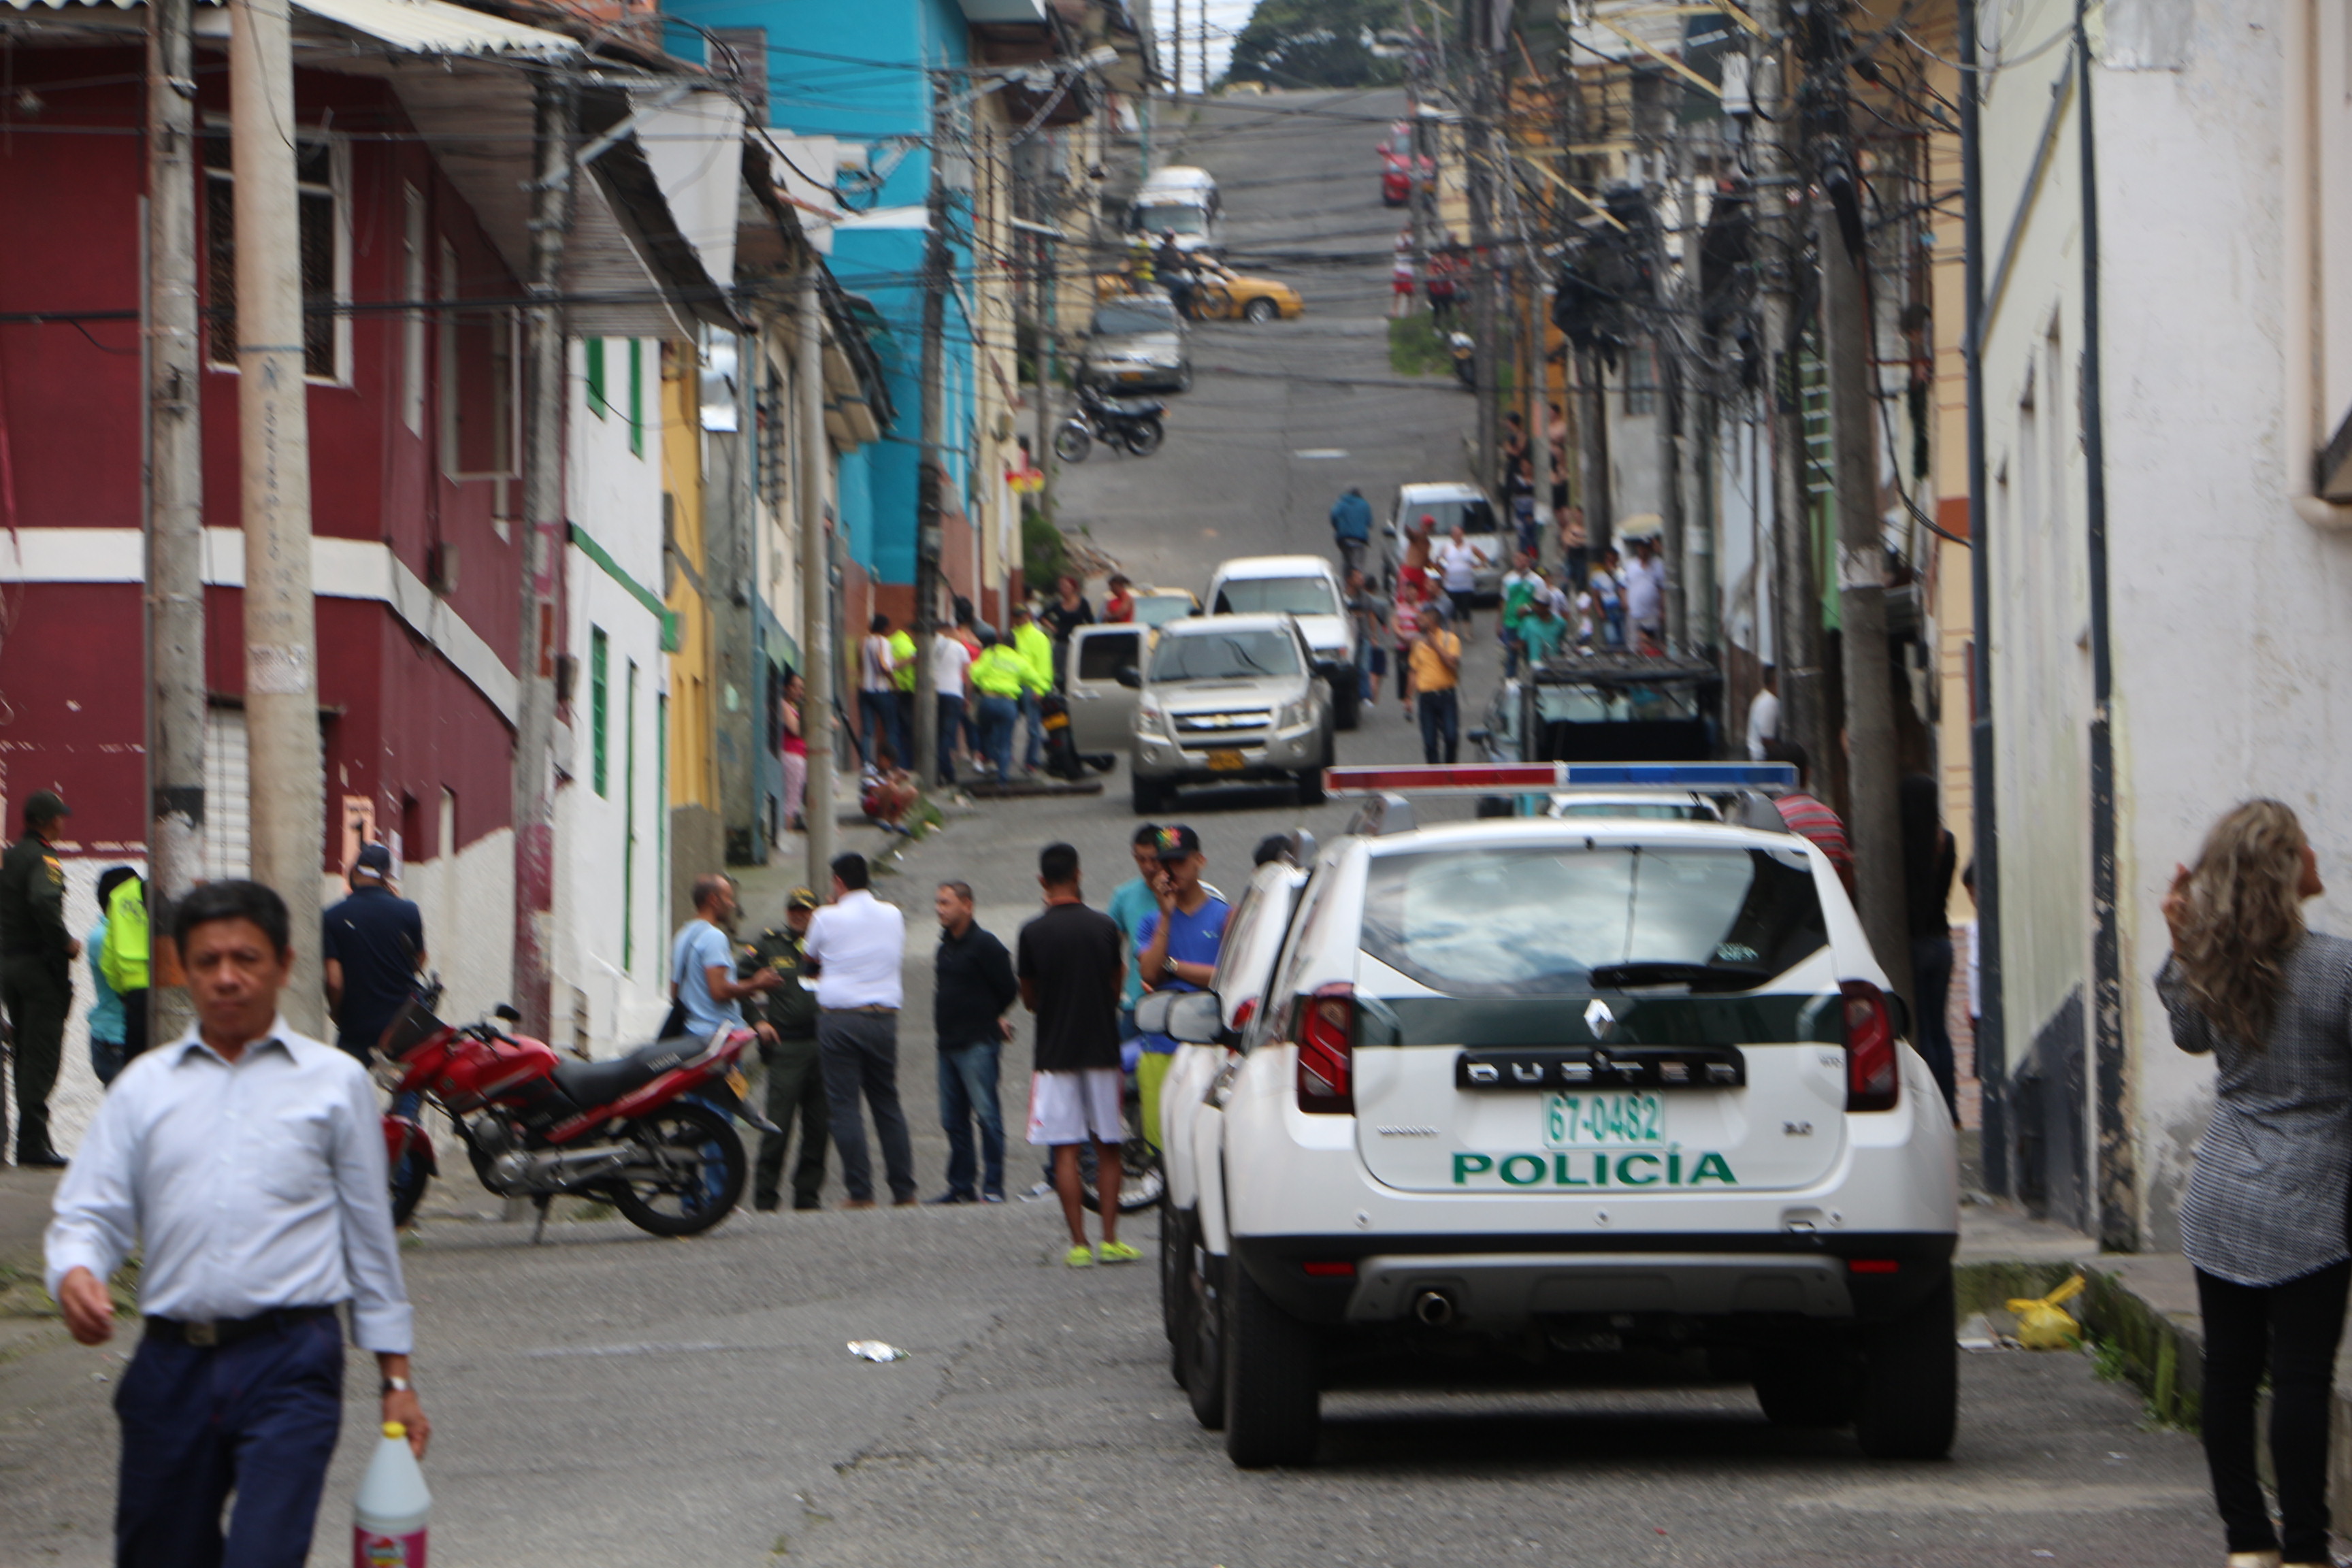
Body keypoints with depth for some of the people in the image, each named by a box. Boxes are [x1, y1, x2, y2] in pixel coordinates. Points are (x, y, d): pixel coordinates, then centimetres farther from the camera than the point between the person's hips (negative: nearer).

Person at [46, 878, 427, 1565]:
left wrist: (396, 1377, 12)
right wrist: (74, 1274, -16)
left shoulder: (336, 1082, 9)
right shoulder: (144, 1085, 13)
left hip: (289, 1361, -3)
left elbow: (370, 1231, 12)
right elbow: (90, 1211, 8)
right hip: (172, 1365, 3)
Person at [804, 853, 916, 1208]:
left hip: (838, 1016, -4)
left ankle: (860, 1191, -7)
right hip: (884, 1016, 4)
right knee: (887, 1102, 12)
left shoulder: (828, 918, -5)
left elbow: (809, 961, 11)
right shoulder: (892, 916, 6)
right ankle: (903, 1189, 9)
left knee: (844, 1105, -1)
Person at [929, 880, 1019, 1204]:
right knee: (953, 1119, 10)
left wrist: (992, 1018, 4)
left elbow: (1009, 991, -9)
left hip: (978, 1043, -9)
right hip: (948, 1044, 9)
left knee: (986, 1114, -8)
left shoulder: (984, 945, -10)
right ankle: (961, 1186, 15)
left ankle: (993, 1186, -7)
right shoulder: (946, 946, 15)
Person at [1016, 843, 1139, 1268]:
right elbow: (1117, 987, 9)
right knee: (1108, 1148, 10)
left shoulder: (1034, 933, -7)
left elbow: (1030, 999, 2)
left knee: (1065, 1150, 0)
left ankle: (1078, 1244, -3)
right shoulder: (1104, 927, -1)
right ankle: (1110, 1240, 6)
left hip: (1055, 1053, -2)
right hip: (1101, 1049, 2)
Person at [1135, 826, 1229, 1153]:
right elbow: (1149, 973, 0)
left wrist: (1172, 966, -1)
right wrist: (1166, 916, -1)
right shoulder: (1153, 920, 15)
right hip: (1160, 1048, 3)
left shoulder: (1223, 915, 6)